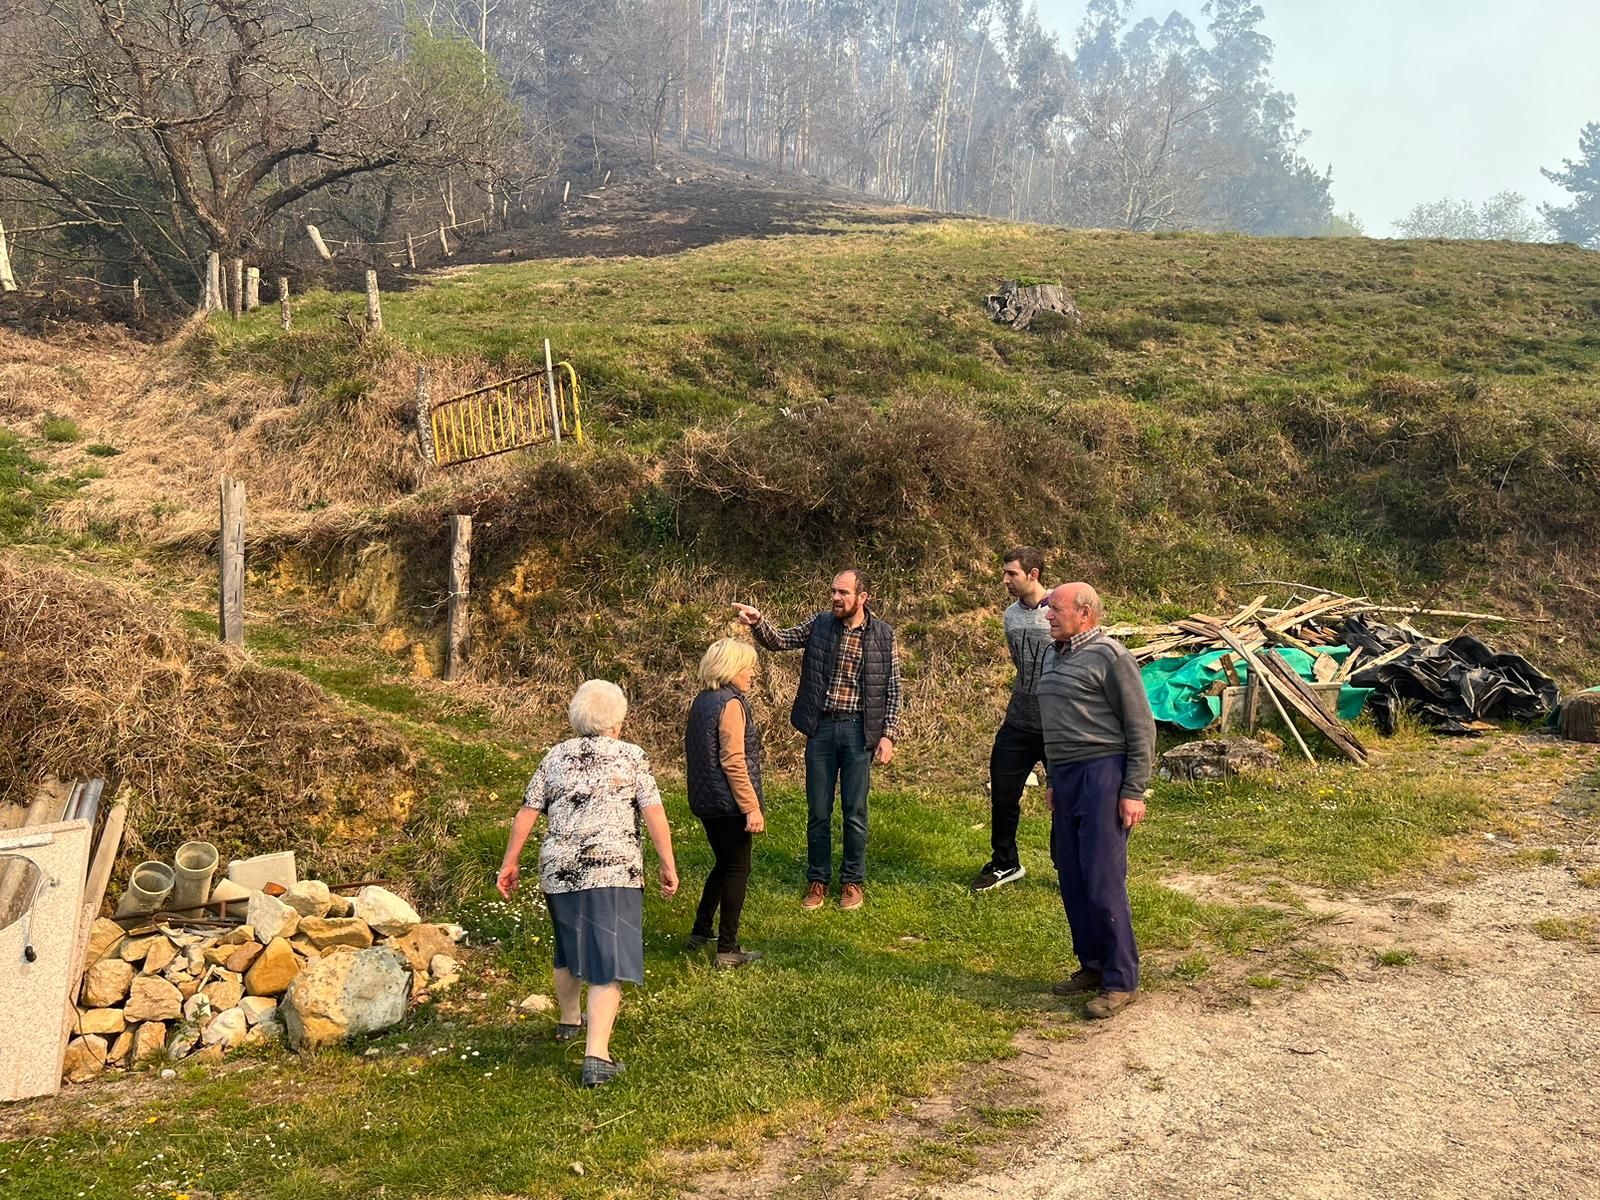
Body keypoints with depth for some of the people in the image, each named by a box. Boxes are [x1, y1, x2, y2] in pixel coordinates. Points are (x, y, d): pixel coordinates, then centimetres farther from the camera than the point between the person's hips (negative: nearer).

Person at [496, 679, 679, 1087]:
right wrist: (668, 866, -1)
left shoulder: (556, 757, 11)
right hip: (612, 871, -4)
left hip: (559, 871, 5)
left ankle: (568, 1021, 45)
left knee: (569, 948, 26)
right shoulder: (631, 756, 1)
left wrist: (510, 863, 15)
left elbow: (526, 813, 9)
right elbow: (654, 815, -6)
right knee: (608, 961, -5)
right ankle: (597, 1056, -15)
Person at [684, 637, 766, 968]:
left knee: (725, 864, 23)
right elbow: (733, 762, -22)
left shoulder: (702, 701, 11)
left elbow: (690, 751, 18)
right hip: (729, 803, -9)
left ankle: (701, 931, 30)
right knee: (737, 869, 2)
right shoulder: (731, 703, -17)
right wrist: (752, 808, -20)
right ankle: (728, 949, 6)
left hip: (705, 801, 9)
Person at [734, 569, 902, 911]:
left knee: (855, 811, 7)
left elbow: (892, 689, 1)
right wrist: (758, 623, -28)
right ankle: (817, 880, 23)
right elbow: (779, 640, -8)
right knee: (817, 811, 9)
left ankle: (853, 881, 23)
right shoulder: (818, 624, 2)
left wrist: (888, 735, -4)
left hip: (858, 731, -1)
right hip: (820, 728, 2)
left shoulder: (882, 635, -2)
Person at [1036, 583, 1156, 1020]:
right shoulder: (1056, 657, 16)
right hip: (1066, 777, 9)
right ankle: (1092, 966, 23)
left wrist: (1134, 791, -15)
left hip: (1102, 775, -9)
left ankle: (1121, 980, 1)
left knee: (1103, 882, -8)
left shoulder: (1109, 655, -10)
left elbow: (1141, 726, -11)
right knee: (1072, 880, 11)